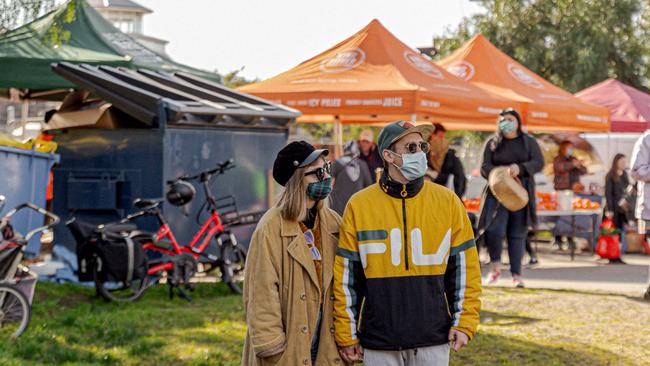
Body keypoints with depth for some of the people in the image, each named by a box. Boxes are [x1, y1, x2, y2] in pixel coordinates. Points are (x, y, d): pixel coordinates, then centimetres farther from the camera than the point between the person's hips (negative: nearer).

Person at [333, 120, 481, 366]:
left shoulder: (447, 202, 2)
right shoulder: (359, 205, 0)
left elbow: (464, 267, 5)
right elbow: (346, 276, 2)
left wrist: (464, 322, -2)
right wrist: (347, 336, 1)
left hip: (433, 339, 1)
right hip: (378, 342, 0)